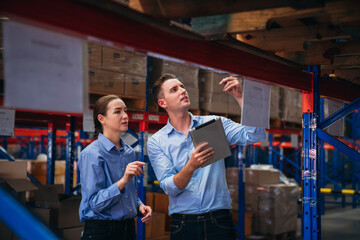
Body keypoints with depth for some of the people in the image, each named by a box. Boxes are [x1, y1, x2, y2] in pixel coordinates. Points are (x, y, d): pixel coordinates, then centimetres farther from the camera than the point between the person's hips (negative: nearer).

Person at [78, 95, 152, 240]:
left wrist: (140, 206, 0)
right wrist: (123, 181, -30)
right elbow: (95, 203, -19)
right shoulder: (91, 154, -13)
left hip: (128, 228, 6)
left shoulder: (130, 152, 7)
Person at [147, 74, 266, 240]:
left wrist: (239, 97, -12)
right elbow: (169, 188, -9)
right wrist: (191, 166, -27)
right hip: (183, 224, -1)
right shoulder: (156, 142, 1)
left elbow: (255, 135, -5)